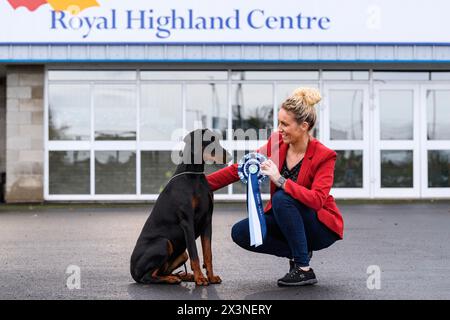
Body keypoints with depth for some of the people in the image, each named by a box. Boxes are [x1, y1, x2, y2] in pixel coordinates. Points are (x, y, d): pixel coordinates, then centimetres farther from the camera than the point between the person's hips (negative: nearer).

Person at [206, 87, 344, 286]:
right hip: (286, 221, 6)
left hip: (321, 227, -6)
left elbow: (316, 200, -34)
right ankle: (298, 252, 1)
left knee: (282, 198, -33)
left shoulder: (324, 156, -21)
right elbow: (239, 169, -3)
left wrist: (280, 180, -41)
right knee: (240, 233, -16)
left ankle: (304, 269, -22)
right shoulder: (276, 143, -6)